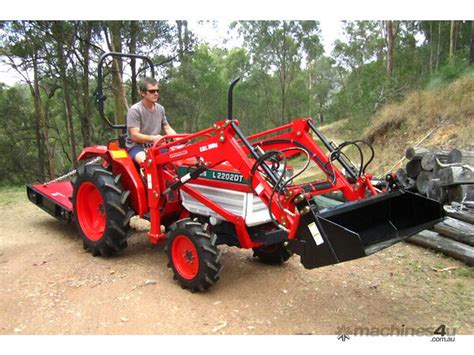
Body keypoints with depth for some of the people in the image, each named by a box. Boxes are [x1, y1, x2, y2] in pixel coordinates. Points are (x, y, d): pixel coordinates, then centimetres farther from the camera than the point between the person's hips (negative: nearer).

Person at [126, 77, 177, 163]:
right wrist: (152, 138, -36)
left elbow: (167, 128, 14)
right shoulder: (135, 110, -12)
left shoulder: (160, 109, 8)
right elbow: (134, 136, -18)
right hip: (137, 146, -6)